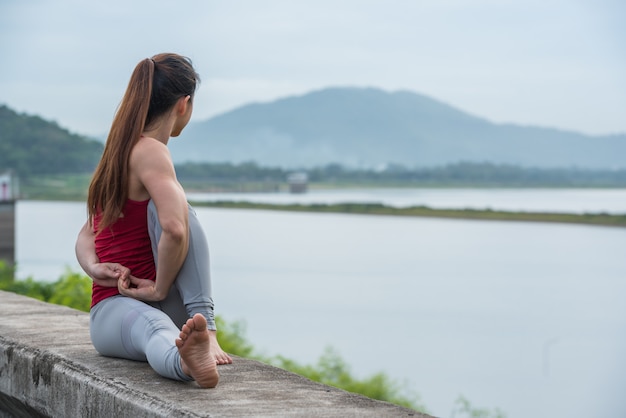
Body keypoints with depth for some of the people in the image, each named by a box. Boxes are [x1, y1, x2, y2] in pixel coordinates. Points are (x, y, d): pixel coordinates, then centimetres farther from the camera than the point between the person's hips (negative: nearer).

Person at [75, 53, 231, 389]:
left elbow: (86, 235, 19)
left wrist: (94, 268, -1)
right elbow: (174, 229, -28)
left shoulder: (118, 153, 18)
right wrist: (160, 288, -15)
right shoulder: (150, 151, -11)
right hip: (115, 308, -7)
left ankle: (203, 330, -39)